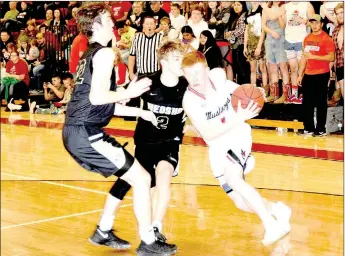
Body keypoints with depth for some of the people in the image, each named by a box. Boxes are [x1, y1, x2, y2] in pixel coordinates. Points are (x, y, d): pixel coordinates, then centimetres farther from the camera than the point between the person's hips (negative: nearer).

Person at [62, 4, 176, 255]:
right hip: (86, 133, -9)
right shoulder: (105, 53, -9)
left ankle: (103, 232, 26)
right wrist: (129, 92, -6)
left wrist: (138, 111, 24)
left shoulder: (89, 55, 20)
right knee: (142, 178, -2)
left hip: (75, 131, 9)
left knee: (128, 175, 22)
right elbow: (98, 97, -21)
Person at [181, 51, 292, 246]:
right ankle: (277, 210, 32)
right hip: (218, 149, 1)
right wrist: (237, 118, -37)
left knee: (233, 178, -31)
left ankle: (271, 224, -25)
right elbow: (208, 135, -28)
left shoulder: (218, 75, -12)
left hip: (239, 137, -1)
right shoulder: (189, 100, -21)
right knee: (242, 204, 2)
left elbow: (232, 87, 13)